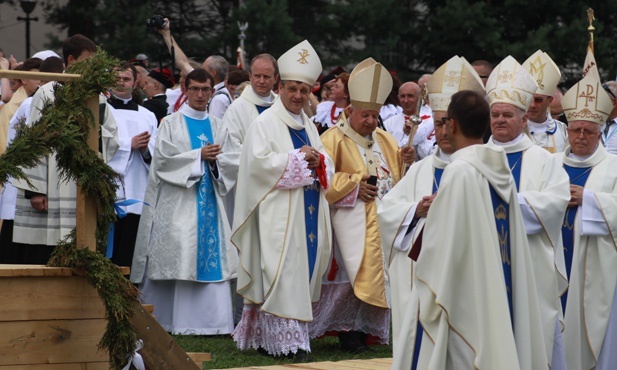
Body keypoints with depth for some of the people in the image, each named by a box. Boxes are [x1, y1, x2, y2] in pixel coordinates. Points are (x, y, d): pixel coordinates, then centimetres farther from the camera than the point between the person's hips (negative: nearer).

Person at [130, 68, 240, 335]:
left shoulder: (218, 128, 16)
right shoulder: (171, 124, 5)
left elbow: (234, 162, 8)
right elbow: (163, 159, -8)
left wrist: (215, 159, -11)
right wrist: (199, 155, -13)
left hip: (210, 203, 4)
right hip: (177, 203, -4)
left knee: (212, 259, -2)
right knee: (177, 259, -9)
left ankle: (213, 320, -1)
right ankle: (172, 321, -4)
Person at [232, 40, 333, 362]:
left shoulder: (309, 126, 18)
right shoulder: (265, 124, -3)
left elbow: (328, 165, 18)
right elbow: (259, 162, -16)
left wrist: (318, 161, -5)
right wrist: (298, 158, -15)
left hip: (308, 213, 7)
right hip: (279, 214, -7)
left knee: (304, 271, 6)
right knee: (283, 274, -11)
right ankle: (291, 342, -13)